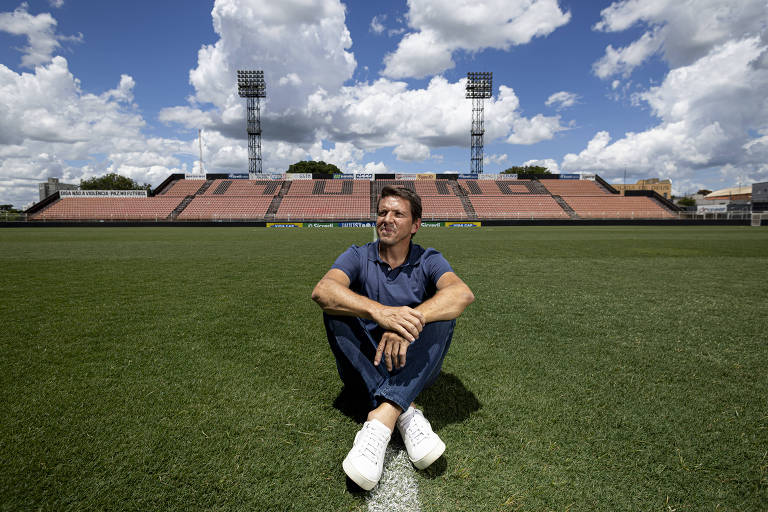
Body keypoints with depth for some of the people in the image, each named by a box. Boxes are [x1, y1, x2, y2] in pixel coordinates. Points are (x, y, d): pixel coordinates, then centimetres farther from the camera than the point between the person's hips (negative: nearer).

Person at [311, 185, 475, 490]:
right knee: (336, 308, -23)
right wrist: (378, 311, -43)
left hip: (413, 369, 0)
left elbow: (463, 293, -24)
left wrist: (410, 319, -42)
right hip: (363, 368, 1)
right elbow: (321, 291, -25)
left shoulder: (429, 260, -1)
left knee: (441, 311, -24)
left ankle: (381, 418, -37)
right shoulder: (357, 257, -1)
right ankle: (406, 413, -31)